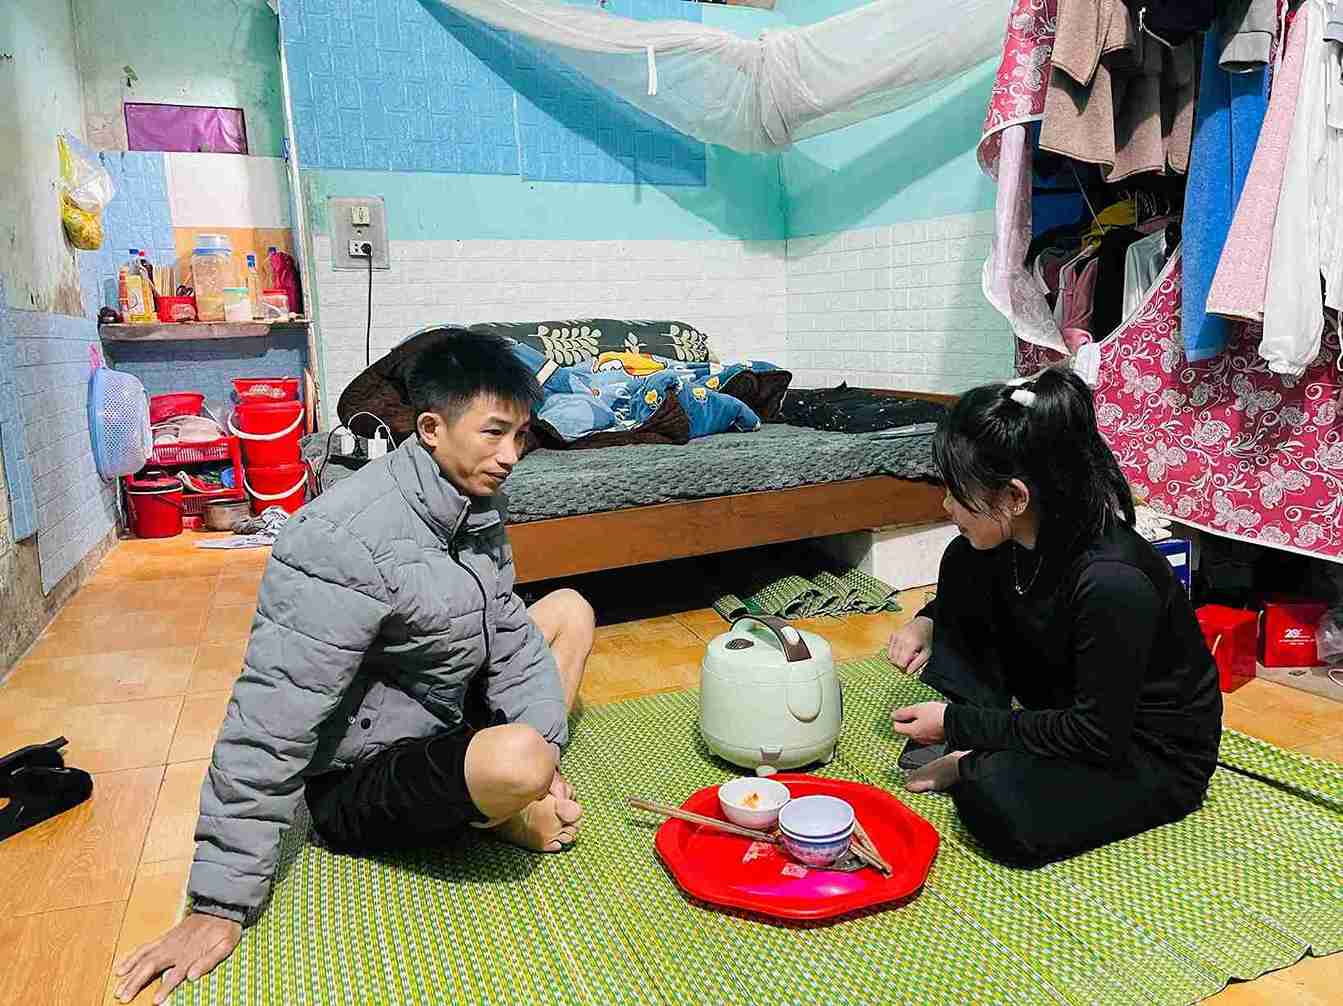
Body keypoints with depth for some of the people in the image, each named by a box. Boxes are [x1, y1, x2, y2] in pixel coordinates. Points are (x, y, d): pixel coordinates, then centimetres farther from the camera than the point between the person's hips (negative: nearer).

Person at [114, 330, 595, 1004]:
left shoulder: (475, 506, -3)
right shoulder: (347, 545, -31)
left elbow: (508, 635, 1)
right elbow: (269, 726, -29)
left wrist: (546, 763, -10)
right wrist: (219, 904, -23)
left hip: (440, 724, 9)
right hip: (355, 783, -8)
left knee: (571, 611, 10)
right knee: (517, 759, -37)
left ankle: (525, 798, 2)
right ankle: (495, 817, 0)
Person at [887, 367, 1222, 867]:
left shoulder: (1112, 582, -35)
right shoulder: (1018, 538, -11)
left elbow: (1100, 735, -27)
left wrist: (960, 724, -22)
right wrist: (929, 621, -7)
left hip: (1157, 756, -7)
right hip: (1073, 706, 8)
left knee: (1001, 806, -36)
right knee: (963, 564, -6)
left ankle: (976, 765, -1)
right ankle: (982, 748, -7)